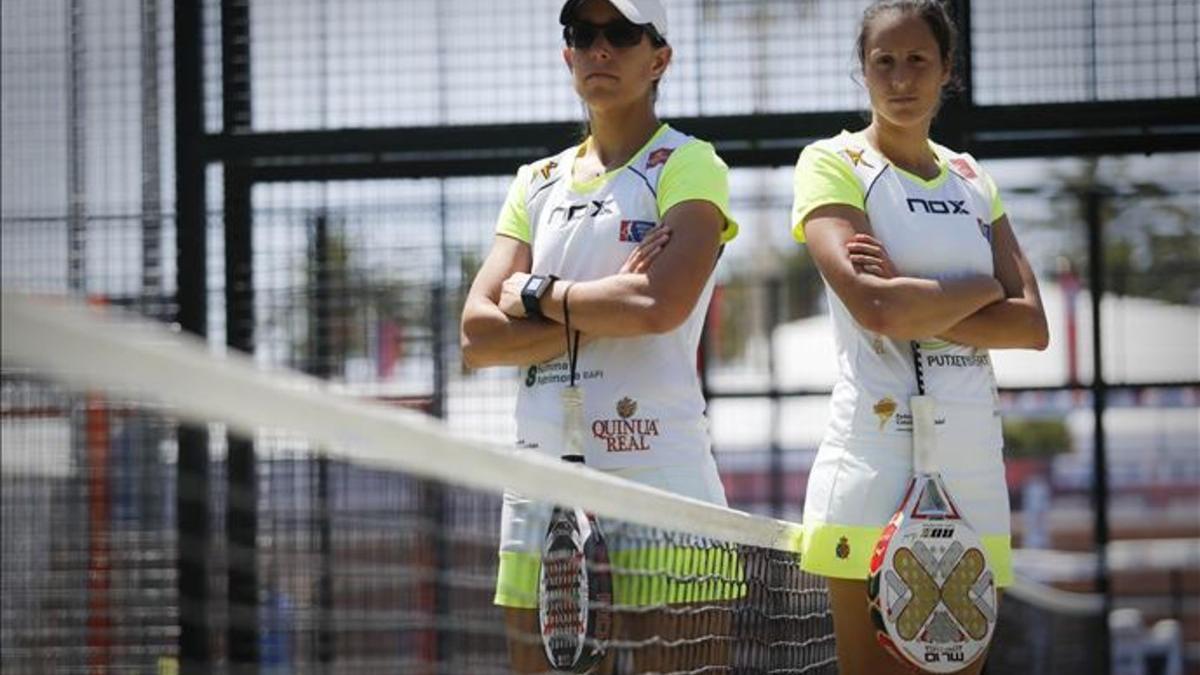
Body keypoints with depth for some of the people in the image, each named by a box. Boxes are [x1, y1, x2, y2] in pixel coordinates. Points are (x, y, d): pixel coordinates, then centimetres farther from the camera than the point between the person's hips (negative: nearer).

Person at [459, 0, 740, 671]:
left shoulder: (690, 167, 1)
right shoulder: (536, 184, 17)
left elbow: (661, 305, -17)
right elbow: (478, 337, 4)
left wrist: (538, 296, -3)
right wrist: (604, 310, -8)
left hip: (656, 472, -5)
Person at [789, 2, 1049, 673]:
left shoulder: (971, 178, 15)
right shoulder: (833, 164, 0)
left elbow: (1032, 326, 2)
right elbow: (873, 306, -17)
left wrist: (911, 304, -11)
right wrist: (984, 290, -3)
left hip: (973, 467, 5)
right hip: (876, 463, -5)